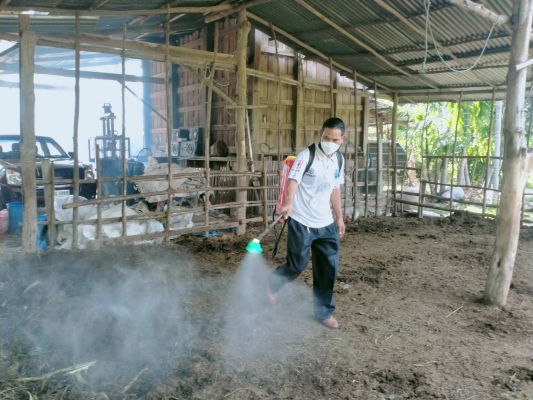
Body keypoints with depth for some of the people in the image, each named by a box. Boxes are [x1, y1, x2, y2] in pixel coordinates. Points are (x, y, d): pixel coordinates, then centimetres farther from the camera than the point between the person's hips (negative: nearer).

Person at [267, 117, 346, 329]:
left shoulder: (339, 160, 7)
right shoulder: (306, 155, -14)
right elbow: (293, 180, -26)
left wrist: (339, 217, 19)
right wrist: (289, 202, -44)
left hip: (326, 223, 6)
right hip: (301, 222, -6)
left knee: (329, 266, 7)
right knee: (297, 265, 2)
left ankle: (323, 311, 23)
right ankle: (270, 285, 33)